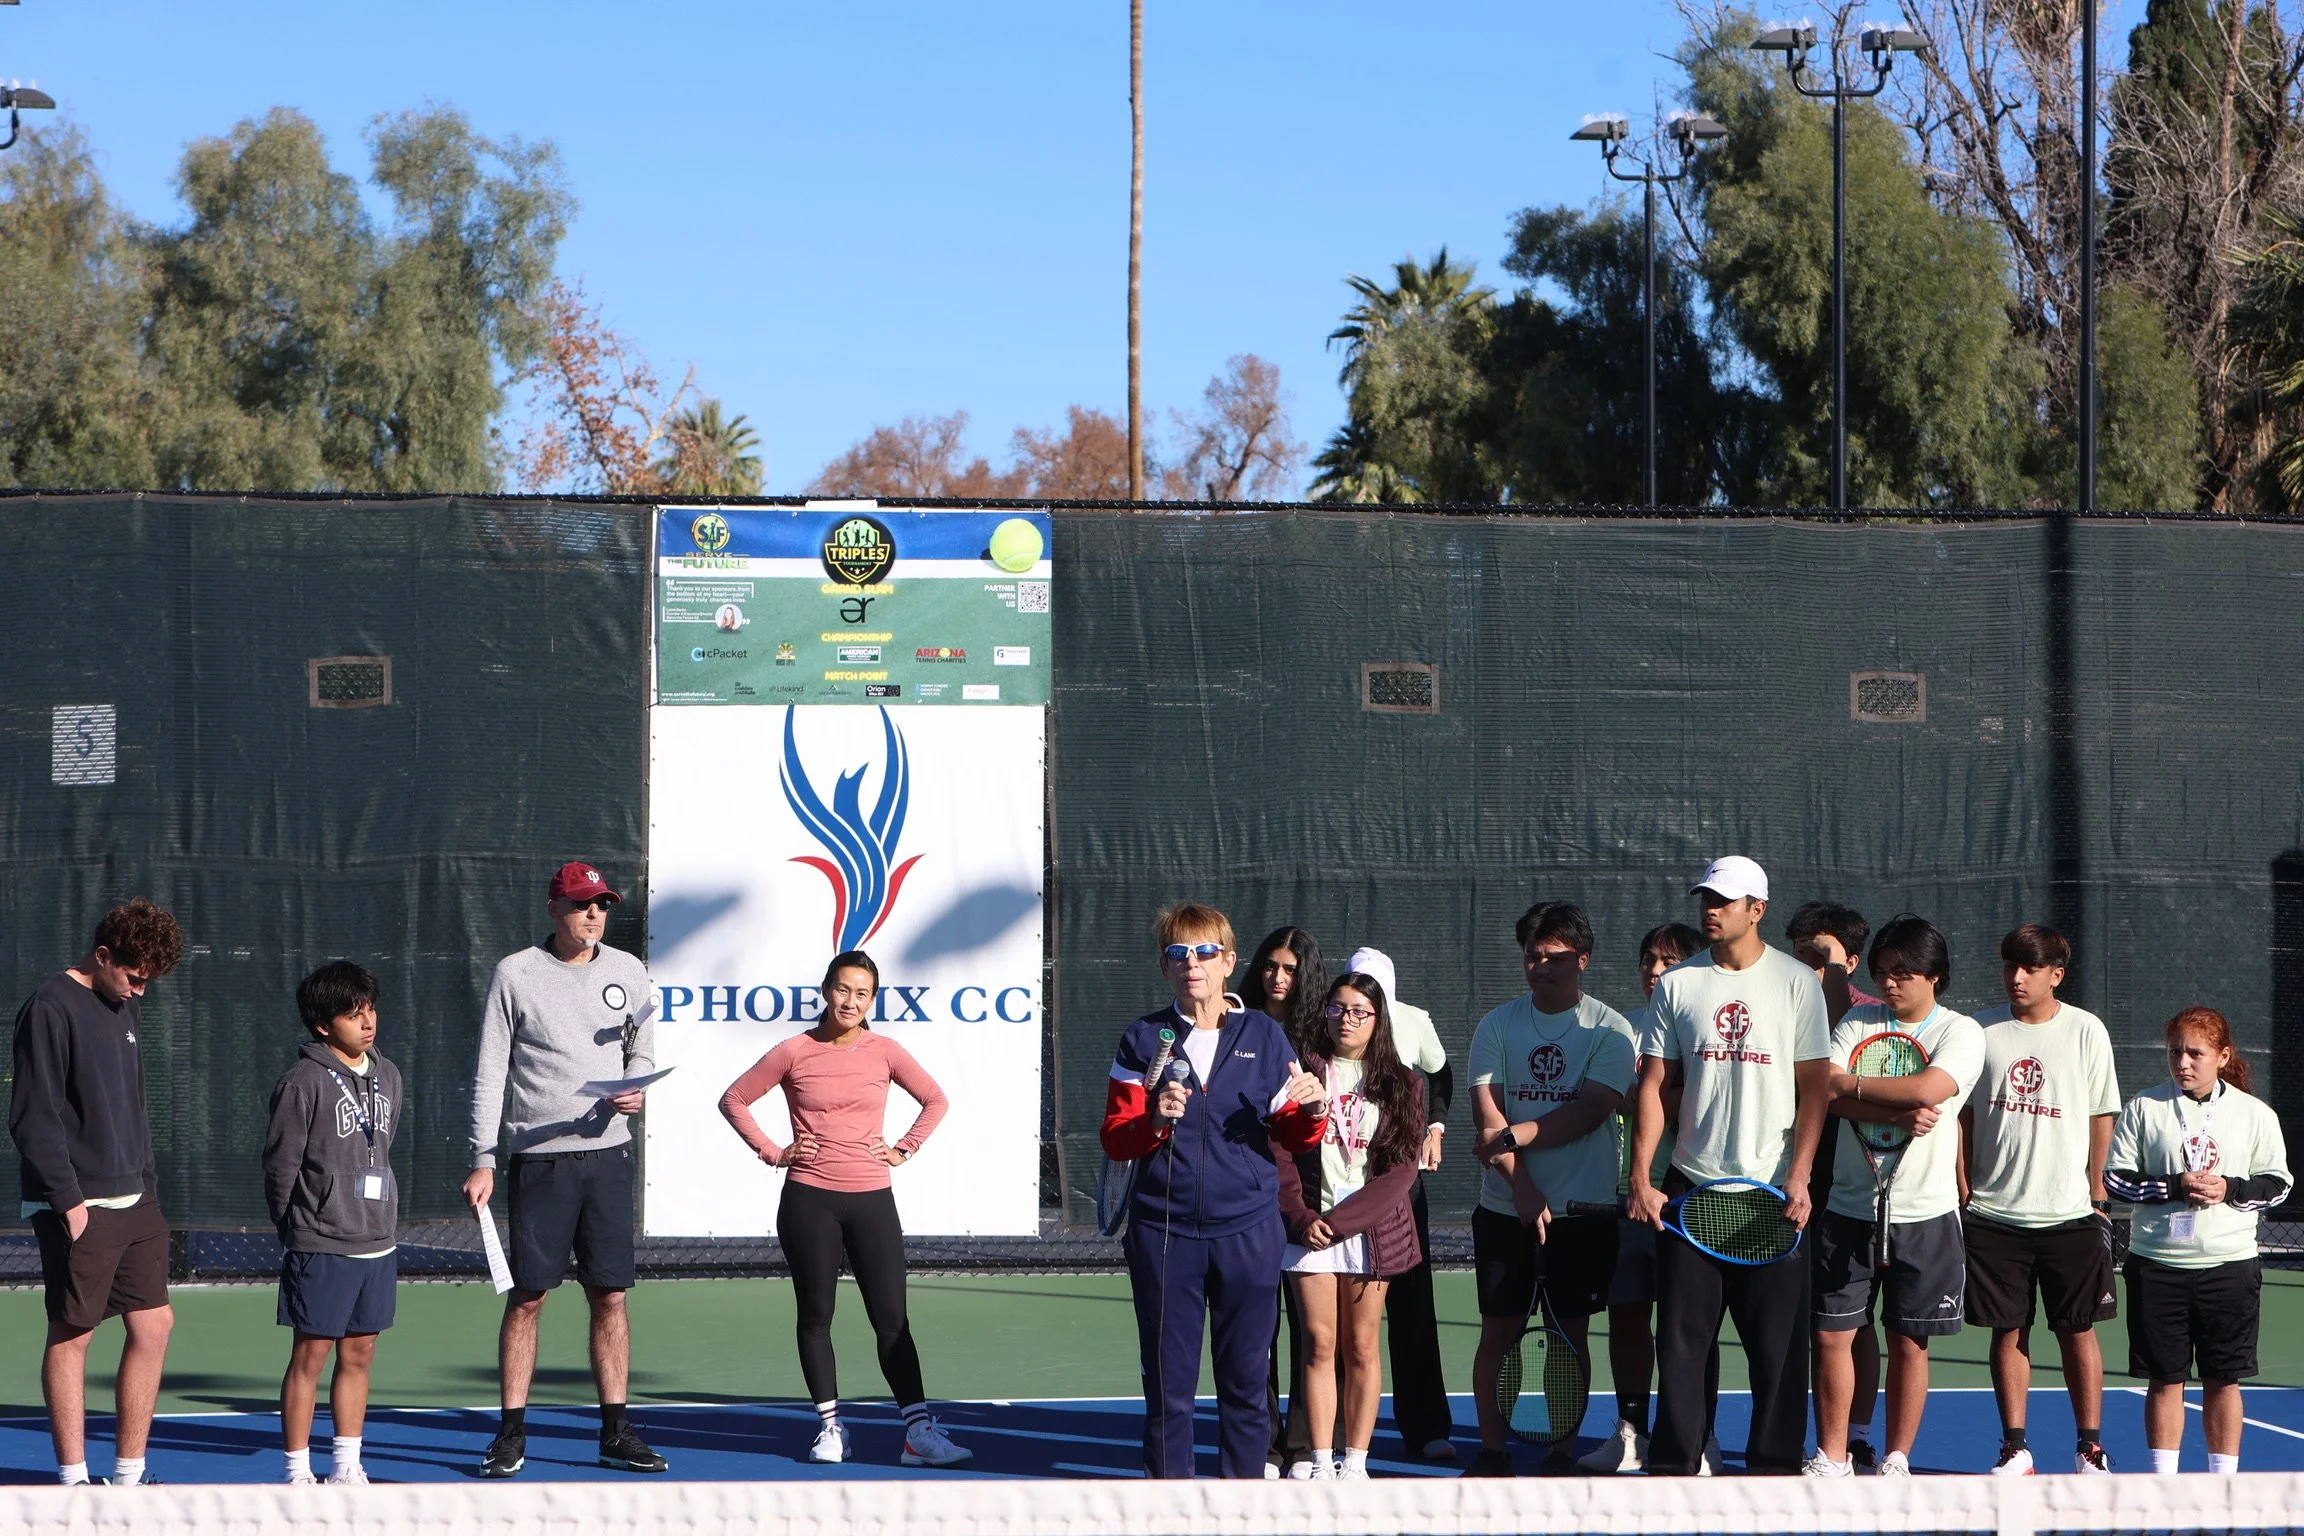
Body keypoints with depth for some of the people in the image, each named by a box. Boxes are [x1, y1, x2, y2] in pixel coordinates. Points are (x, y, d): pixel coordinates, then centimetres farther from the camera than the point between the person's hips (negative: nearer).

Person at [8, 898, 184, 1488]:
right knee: (71, 1334, -1)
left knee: (153, 1324, 6)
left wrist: (148, 1184, 15)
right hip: (78, 1210, -8)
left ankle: (130, 1472, 13)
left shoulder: (125, 1009, 15)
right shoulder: (51, 1009, -10)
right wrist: (67, 1198, -17)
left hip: (133, 1202, 8)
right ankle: (72, 1478, 5)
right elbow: (33, 1118, -14)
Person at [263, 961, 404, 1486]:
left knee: (358, 1354, 10)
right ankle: (297, 1476, 4)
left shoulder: (389, 1077, 10)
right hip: (322, 1247, -6)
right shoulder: (303, 1083, -10)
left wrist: (382, 1221, 15)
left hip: (377, 1243, 6)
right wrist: (297, 1232, 1)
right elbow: (280, 1166, -5)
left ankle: (347, 1469, 18)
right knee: (310, 1355, -1)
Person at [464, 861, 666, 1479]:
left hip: (607, 1153, 3)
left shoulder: (628, 971, 9)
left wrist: (637, 1089, -4)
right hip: (538, 1156, -3)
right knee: (527, 1295, -2)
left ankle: (615, 1431, 10)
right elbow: (490, 1073, -1)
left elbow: (642, 1049, 19)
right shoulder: (515, 974, -1)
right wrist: (482, 1160, -6)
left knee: (610, 1294, 4)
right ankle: (511, 1433, 5)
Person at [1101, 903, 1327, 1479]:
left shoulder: (1264, 1036, 5)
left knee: (1245, 1380, 5)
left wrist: (1311, 1112, -13)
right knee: (1168, 1384, 3)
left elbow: (1293, 1138, 9)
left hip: (1248, 1233, 0)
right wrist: (1155, 1122, -19)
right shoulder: (1144, 1040, 4)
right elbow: (1115, 1140, 1)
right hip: (1164, 1232, 0)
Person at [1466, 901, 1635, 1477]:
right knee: (1498, 1331, 2)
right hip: (1504, 1208, 1)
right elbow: (1488, 1117, -3)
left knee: (1571, 1332, 3)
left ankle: (1561, 1452, 10)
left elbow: (1590, 1112, -11)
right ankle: (1492, 1452, 10)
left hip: (1584, 1209, -1)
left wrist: (1514, 1135, -16)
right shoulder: (1496, 1026, 5)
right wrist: (1522, 1188, -15)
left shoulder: (1609, 1030, 0)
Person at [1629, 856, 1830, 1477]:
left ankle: (1774, 1462, 9)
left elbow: (1813, 1087, -1)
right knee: (1681, 1337, 2)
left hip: (1773, 1192, -2)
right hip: (1689, 1189, 2)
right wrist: (1641, 1179, -3)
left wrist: (1798, 1177, -10)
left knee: (1777, 1342, 0)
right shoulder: (1676, 985, 6)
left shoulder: (1796, 982, 0)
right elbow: (1654, 1086, 6)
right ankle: (1673, 1465, 9)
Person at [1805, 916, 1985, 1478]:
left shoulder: (1960, 1032, -2)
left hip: (1923, 1214, -3)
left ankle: (1897, 1461, 15)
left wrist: (1852, 1085, -10)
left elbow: (1928, 1089, -20)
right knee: (1830, 1335, 1)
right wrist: (1895, 1112, -19)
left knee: (1909, 1343, 4)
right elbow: (1824, 1092, -7)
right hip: (1848, 1207, 3)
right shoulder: (1856, 1023, 8)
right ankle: (1830, 1457, 12)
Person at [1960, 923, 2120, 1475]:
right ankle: (2015, 1447, 12)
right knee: (2008, 1331, 4)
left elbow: (2101, 1115, 4)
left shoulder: (2086, 1031, 0)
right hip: (1995, 1215, 1)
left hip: (2070, 1215, -1)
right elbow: (1961, 1112, 8)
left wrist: (2096, 1190, 1)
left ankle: (2090, 1446, 11)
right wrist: (1963, 1184, 1)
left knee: (2078, 1330, 3)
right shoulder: (1981, 1030, 3)